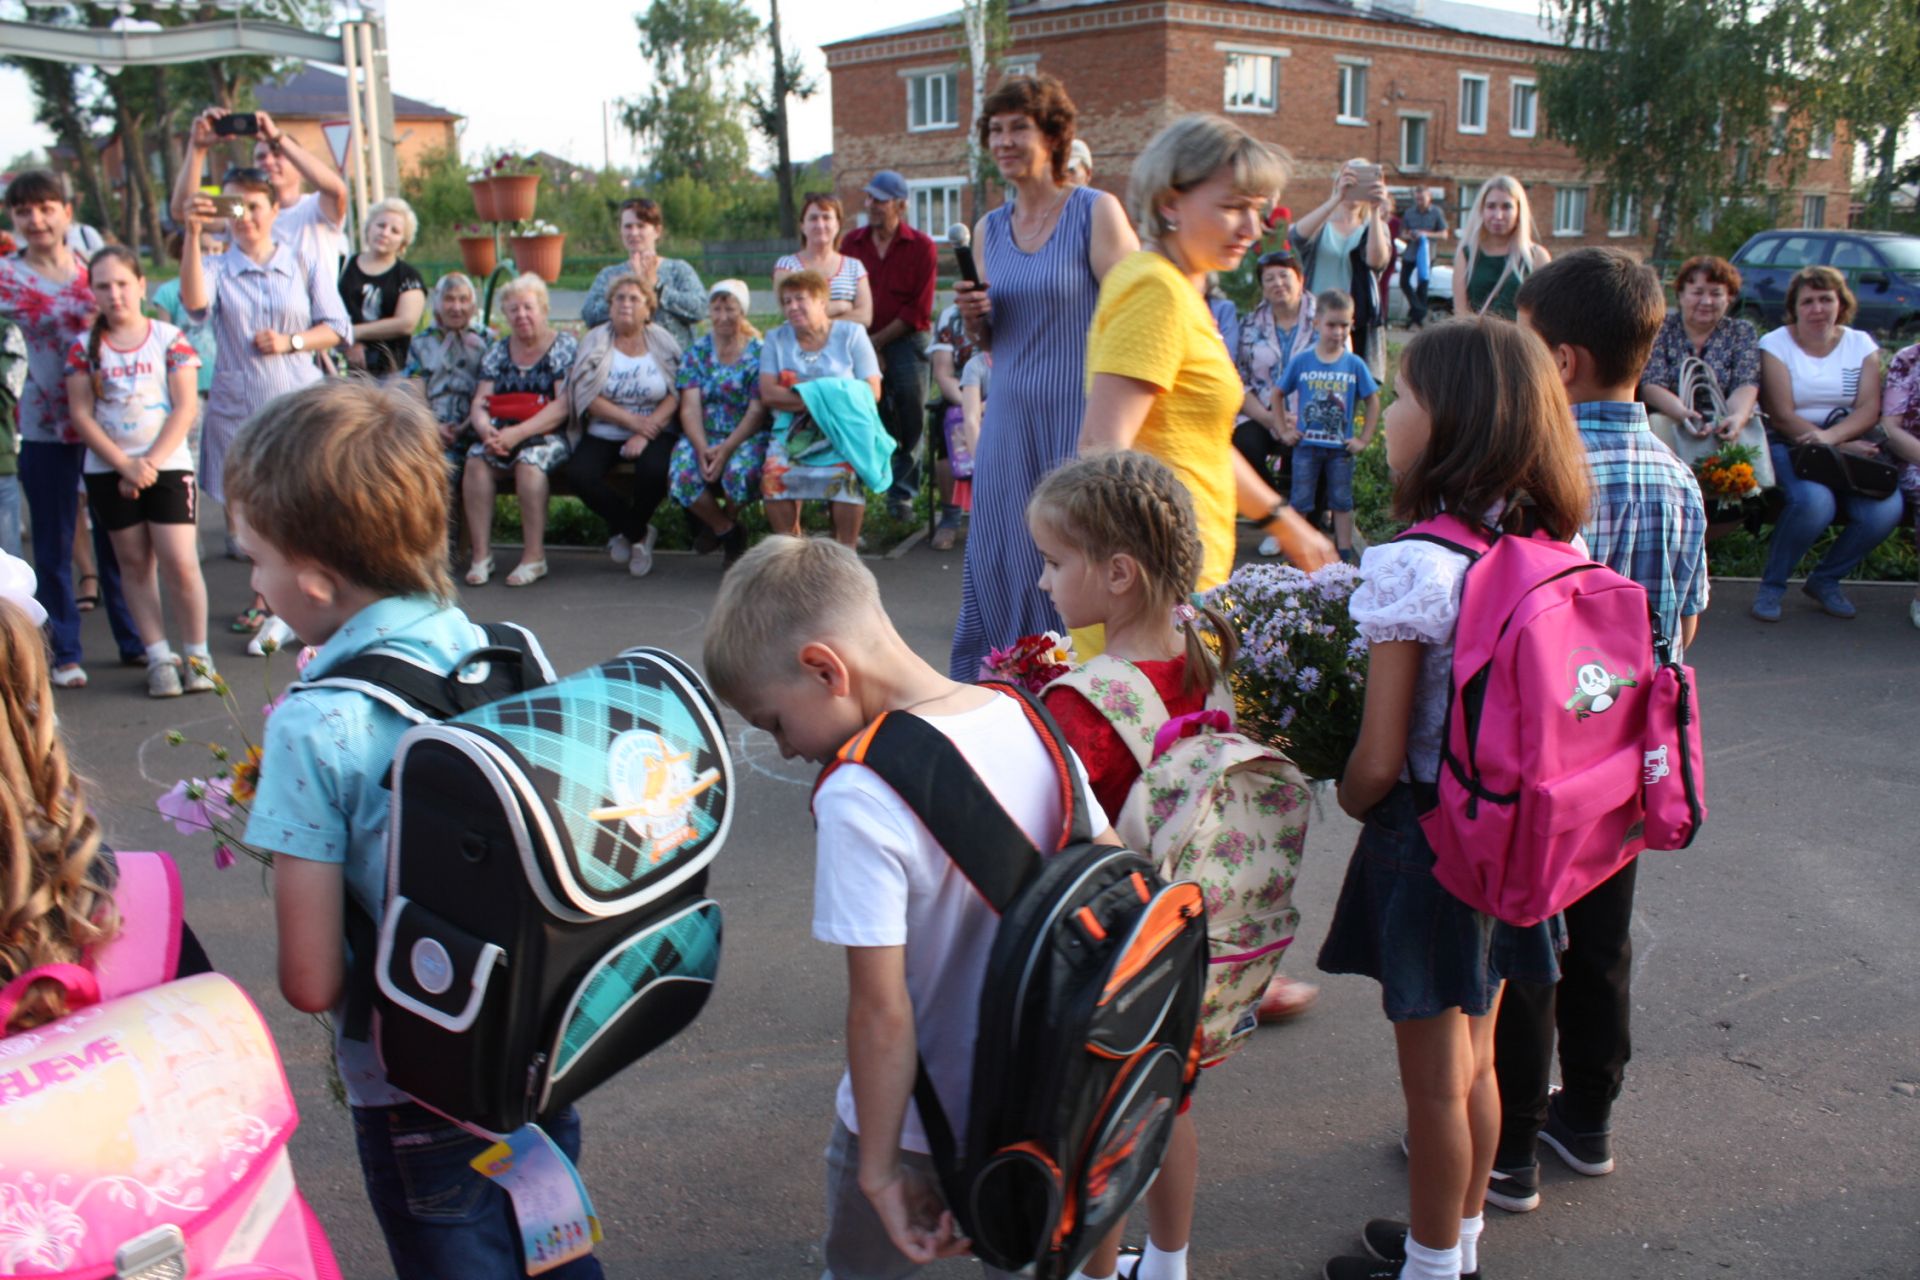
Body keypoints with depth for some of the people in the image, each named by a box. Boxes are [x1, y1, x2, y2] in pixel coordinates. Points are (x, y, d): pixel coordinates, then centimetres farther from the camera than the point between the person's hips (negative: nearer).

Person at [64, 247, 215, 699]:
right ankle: (158, 657, 13)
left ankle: (197, 654, 6)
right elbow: (81, 415, -1)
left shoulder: (169, 338, -1)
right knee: (134, 562, 7)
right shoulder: (85, 348, 4)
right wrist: (124, 465, -11)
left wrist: (151, 461, -13)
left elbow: (186, 407, -5)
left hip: (168, 464, -2)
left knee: (180, 563, -9)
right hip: (108, 471, 2)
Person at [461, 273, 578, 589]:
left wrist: (518, 433, -21)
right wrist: (486, 430, -16)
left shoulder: (565, 346, 1)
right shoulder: (497, 350, 16)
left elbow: (563, 406, -11)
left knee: (529, 460, -35)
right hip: (502, 432, 4)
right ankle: (480, 555, -24)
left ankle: (534, 557, -29)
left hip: (548, 435, -4)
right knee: (476, 460, -26)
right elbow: (479, 402, 8)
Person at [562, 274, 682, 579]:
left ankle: (630, 532, 0)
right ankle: (639, 533, -3)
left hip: (655, 432, -1)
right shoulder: (595, 342, 5)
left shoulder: (662, 342, 4)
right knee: (579, 474, -27)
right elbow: (587, 397, -5)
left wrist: (645, 434, -18)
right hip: (603, 435, 2)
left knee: (654, 470, -34)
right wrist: (632, 420, -16)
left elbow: (676, 396, -4)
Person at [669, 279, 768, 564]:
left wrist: (726, 449, -20)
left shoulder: (759, 353, 1)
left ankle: (725, 523, 0)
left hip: (747, 436, -3)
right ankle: (729, 532, -2)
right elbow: (690, 408, -1)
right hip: (702, 436, 3)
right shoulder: (696, 353, 9)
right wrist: (702, 449, -19)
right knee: (683, 474, -29)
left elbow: (757, 411, -8)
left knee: (740, 471, -36)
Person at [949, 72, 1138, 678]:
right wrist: (976, 319, -1)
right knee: (1000, 561, 7)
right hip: (1009, 418, 5)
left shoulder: (1097, 212, -5)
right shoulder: (989, 230, 12)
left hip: (1079, 417, -5)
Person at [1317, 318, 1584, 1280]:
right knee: (1474, 1061, 23)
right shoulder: (1545, 552, -2)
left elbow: (1380, 762, -22)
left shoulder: (1410, 565, -23)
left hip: (1427, 842, -7)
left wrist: (1349, 798, -1)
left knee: (1434, 1082, 11)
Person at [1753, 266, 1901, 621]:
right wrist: (1843, 446, -19)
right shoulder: (1776, 344, 0)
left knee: (1886, 510, -24)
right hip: (1788, 446, -4)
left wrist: (1830, 436, -23)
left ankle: (1825, 579, 2)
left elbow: (1869, 410, -2)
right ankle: (1771, 585, -12)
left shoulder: (1861, 344, 10)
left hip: (1849, 446, 4)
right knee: (1814, 502, -35)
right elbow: (1782, 417, -10)